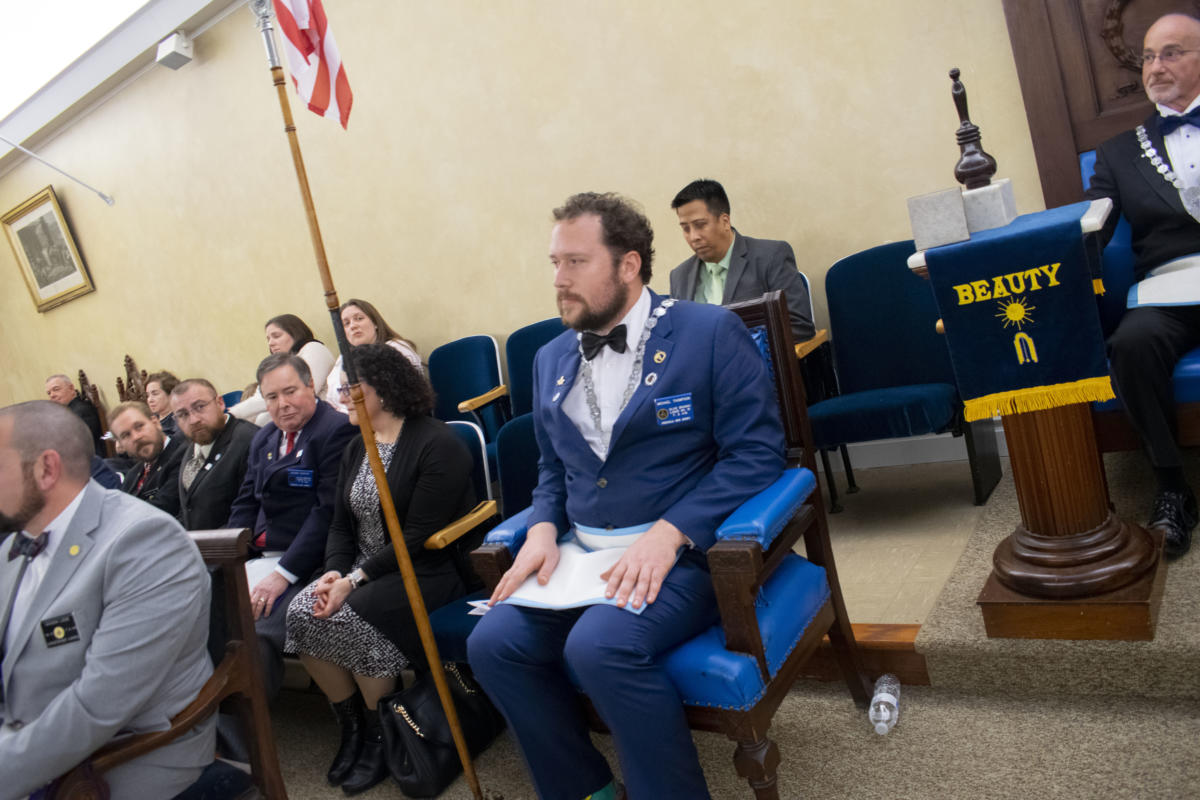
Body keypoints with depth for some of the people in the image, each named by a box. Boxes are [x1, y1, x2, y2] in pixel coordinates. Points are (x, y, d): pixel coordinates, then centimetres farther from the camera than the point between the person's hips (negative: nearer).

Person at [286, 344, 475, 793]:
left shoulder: (436, 444, -14)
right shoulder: (356, 448, 12)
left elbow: (419, 538, -19)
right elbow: (341, 524, 11)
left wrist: (356, 580, -23)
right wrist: (335, 572, -9)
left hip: (427, 570, -7)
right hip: (363, 570, 7)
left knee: (348, 617, -29)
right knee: (302, 613, -17)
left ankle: (382, 732, -4)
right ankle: (351, 723, 3)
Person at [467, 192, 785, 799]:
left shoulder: (710, 332, -5)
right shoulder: (550, 359, 14)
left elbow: (757, 450, -11)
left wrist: (669, 533, -21)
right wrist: (543, 529, -1)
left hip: (684, 550, -6)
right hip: (583, 555, 6)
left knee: (600, 646, -30)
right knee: (491, 644, -13)